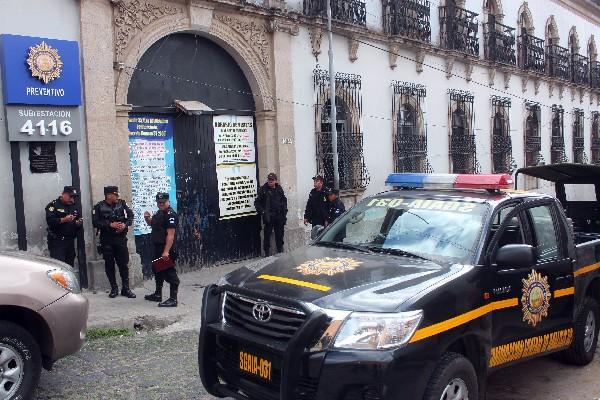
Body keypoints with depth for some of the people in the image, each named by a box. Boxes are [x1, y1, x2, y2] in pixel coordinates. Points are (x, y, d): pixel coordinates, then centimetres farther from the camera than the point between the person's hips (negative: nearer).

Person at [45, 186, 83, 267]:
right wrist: (64, 220, -26)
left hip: (70, 242, 7)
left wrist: (79, 223, 3)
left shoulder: (73, 207, 20)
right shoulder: (53, 205, -1)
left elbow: (77, 227, 25)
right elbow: (49, 220, -15)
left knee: (70, 266, 6)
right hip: (57, 242, -6)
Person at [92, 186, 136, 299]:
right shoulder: (99, 207, -4)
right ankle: (114, 288, 18)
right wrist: (110, 224, -19)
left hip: (121, 239, 1)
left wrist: (125, 224, -11)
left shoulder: (122, 204, 3)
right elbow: (95, 222, -11)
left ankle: (126, 288, 10)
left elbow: (130, 215, 7)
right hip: (106, 241, -1)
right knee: (109, 265, 6)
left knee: (124, 264, 1)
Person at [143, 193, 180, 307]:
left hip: (166, 249, -10)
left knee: (170, 273, -7)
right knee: (158, 271, 20)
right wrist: (147, 218, 8)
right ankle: (158, 294, 34)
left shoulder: (170, 214, -17)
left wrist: (166, 251, -28)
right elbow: (152, 224, 31)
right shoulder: (158, 213, 14)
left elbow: (170, 234, -23)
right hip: (157, 248, 11)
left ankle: (173, 299, -4)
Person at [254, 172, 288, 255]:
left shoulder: (279, 189, 7)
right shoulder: (263, 189, -5)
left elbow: (284, 200, 20)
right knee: (267, 234, -2)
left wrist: (284, 210, 10)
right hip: (269, 217, -4)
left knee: (279, 234, 10)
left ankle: (280, 251, 22)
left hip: (279, 216, 4)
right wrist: (262, 211, -12)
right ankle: (267, 252, 6)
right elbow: (257, 203, -2)